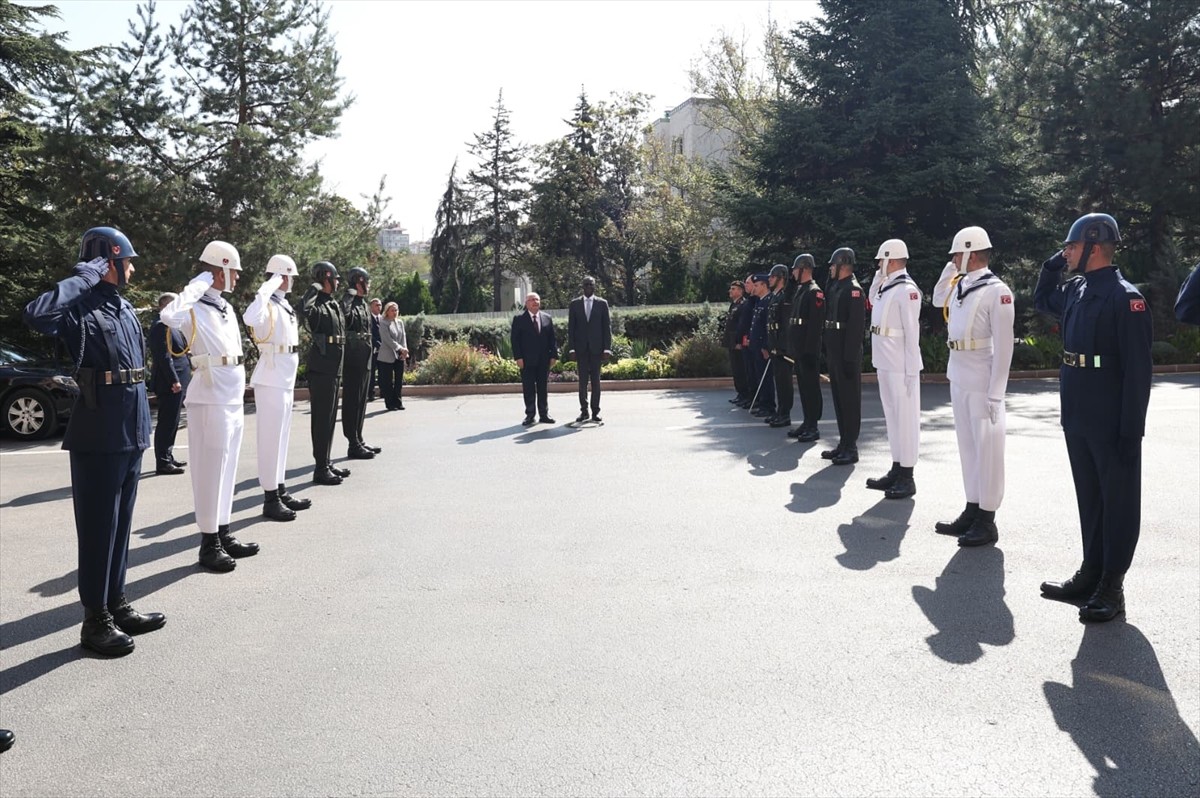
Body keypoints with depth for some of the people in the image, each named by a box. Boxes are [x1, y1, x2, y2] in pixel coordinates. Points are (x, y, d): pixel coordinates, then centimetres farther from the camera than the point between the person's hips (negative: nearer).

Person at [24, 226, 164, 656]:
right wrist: (84, 277, -23)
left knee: (120, 524, 15)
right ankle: (95, 619, 11)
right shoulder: (82, 306, -12)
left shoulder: (124, 307, 14)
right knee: (98, 526, 0)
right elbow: (37, 314, -35)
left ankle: (116, 605, 25)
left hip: (130, 433, 8)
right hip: (98, 436, -8)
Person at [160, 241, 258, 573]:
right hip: (211, 399, -9)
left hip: (233, 399, 9)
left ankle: (223, 533, 24)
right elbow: (169, 316, -37)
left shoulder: (226, 307, 14)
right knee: (210, 470, -2)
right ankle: (209, 542, 7)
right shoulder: (196, 307, -13)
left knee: (226, 469, 14)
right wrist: (198, 284, -25)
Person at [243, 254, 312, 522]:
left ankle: (281, 491, 25)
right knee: (271, 438, -4)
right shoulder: (269, 305, -16)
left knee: (281, 437, 15)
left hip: (286, 379, 10)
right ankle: (270, 499, 3)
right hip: (271, 380, -10)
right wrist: (268, 288, -34)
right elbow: (250, 317, -40)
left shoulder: (284, 305, 12)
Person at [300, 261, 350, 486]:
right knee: (321, 419, -4)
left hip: (334, 369, 9)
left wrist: (339, 372, 27)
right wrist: (315, 287, -23)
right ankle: (320, 469, 1)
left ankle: (327, 463, 24)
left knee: (330, 419, 14)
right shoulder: (317, 305, -13)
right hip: (321, 370, -9)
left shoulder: (334, 304, 16)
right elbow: (304, 310, -38)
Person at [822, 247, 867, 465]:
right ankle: (843, 443, 22)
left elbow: (856, 326, -20)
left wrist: (850, 358, -22)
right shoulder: (835, 287, 14)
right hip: (834, 352, 9)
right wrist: (827, 353, 15)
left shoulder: (854, 290, -14)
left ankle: (851, 447, 4)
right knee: (838, 398, 14)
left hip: (847, 354, -9)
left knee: (850, 399, -2)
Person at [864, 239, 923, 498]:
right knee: (892, 417, 15)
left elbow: (912, 332, -17)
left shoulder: (906, 290, -14)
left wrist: (911, 371, -18)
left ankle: (907, 478, 5)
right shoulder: (885, 288, 10)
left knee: (905, 418, -2)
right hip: (884, 363, 9)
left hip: (900, 366, -9)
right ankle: (896, 470, 25)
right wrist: (877, 279, 11)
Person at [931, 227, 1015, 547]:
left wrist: (996, 394, -18)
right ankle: (972, 511, 25)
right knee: (968, 446, 14)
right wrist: (949, 269, 14)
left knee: (987, 449, 1)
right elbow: (937, 299, 32)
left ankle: (987, 521, 10)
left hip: (982, 383, -8)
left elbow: (1003, 346, -16)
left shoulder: (997, 291, -14)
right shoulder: (960, 286, 9)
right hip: (958, 379, 8)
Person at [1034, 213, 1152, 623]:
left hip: (1111, 424, -8)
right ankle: (1091, 573, 27)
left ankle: (1111, 586, 13)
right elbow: (1041, 300, 32)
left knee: (1118, 502, 5)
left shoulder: (1124, 297, -15)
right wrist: (1052, 265, 13)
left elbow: (1138, 369, -17)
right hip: (1077, 419, 8)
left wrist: (1130, 431, -19)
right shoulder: (1075, 290, 8)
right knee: (1089, 499, 15)